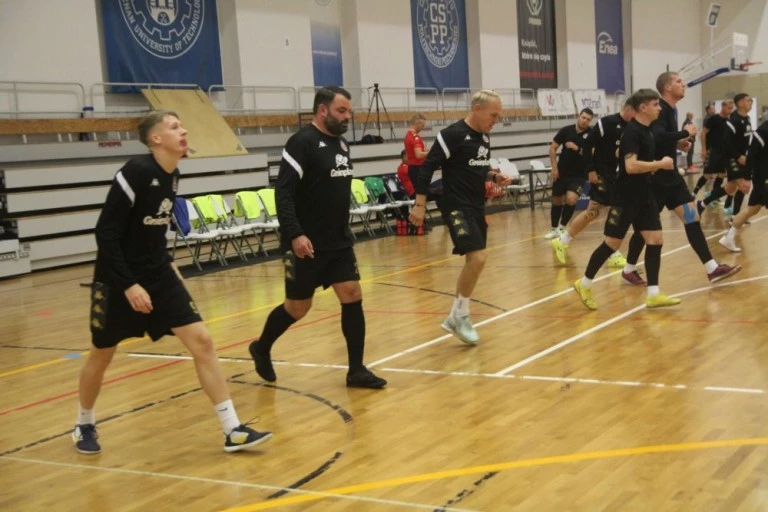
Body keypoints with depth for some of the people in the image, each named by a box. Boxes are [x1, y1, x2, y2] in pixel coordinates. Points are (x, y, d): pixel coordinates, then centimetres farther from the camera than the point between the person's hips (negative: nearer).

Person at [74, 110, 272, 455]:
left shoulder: (172, 176, 3)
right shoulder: (136, 172, -20)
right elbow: (106, 233, -20)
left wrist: (166, 263, 11)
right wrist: (128, 284, -23)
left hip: (159, 274, 6)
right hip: (118, 279, -6)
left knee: (201, 341, -5)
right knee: (102, 355, 10)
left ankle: (233, 431, -2)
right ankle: (84, 426, 36)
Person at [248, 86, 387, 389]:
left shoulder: (341, 143, 11)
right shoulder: (302, 143, -15)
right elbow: (283, 192, -21)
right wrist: (294, 234, -29)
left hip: (339, 242, 7)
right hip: (306, 244, -7)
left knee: (352, 296, 0)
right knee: (298, 307, 4)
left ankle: (356, 370, 7)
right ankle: (261, 348, 31)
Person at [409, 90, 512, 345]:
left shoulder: (484, 137, 11)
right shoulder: (452, 134, -15)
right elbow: (427, 167, -16)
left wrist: (495, 176, 4)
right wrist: (420, 204, -19)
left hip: (477, 207, 9)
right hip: (457, 207, -9)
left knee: (474, 261, 11)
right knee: (478, 258, -18)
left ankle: (457, 316, 23)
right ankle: (460, 315, -2)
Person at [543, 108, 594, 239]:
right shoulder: (566, 130, -5)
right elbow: (553, 147, 1)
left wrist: (577, 148, -21)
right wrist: (554, 167, -5)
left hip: (578, 175, -2)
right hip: (561, 172, 2)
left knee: (571, 199, -20)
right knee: (557, 201, 10)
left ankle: (562, 227, 0)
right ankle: (554, 229, 28)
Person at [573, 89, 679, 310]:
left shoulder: (646, 130, 11)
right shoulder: (632, 131, -17)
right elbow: (630, 166, -28)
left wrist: (654, 167, 8)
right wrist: (660, 164, -19)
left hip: (644, 195, 9)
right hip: (626, 197, -9)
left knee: (655, 240, 1)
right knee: (612, 243, 0)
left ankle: (653, 294, 3)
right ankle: (584, 284, 16)